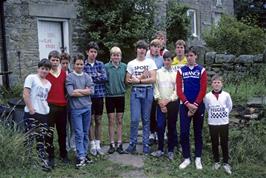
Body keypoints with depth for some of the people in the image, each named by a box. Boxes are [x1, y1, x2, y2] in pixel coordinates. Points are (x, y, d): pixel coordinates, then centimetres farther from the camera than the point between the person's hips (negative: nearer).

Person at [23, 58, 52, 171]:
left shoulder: (48, 83, 17)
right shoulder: (31, 78, -3)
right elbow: (25, 95, -10)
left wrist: (46, 107, 8)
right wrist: (31, 109, -13)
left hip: (44, 114, 6)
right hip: (32, 113, -6)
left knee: (41, 139, 9)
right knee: (30, 138, -3)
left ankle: (44, 162, 13)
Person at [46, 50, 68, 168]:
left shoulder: (63, 73, 9)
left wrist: (65, 98, 8)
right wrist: (45, 101, -6)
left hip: (62, 106, 4)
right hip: (49, 106, -4)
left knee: (62, 132, 13)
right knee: (49, 133, 0)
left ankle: (63, 154, 27)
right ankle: (50, 157, 10)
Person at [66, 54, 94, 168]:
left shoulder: (87, 76, 7)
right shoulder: (69, 77, -3)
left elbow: (91, 90, -3)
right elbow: (70, 92, -14)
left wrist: (78, 91, -9)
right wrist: (85, 91, -8)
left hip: (87, 107, 4)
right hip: (76, 109, -4)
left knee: (85, 133, 12)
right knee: (79, 133, -2)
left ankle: (84, 154, 23)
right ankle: (81, 157, 3)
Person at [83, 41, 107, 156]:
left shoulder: (100, 64, 6)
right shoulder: (83, 65, -1)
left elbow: (104, 78, -7)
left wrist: (91, 77, -9)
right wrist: (97, 76, -9)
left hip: (99, 95, 3)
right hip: (88, 95, -3)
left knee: (98, 120, 10)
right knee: (91, 120, 5)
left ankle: (98, 144, 20)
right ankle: (92, 145, 15)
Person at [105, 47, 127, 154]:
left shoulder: (124, 66, 2)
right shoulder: (106, 67, -4)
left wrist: (123, 88, -2)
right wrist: (107, 89, -11)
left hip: (120, 96, 2)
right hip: (110, 96, -2)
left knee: (119, 121, 8)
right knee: (111, 121, 5)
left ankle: (119, 144, 17)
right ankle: (112, 144, 15)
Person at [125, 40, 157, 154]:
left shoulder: (150, 62, 5)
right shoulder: (131, 63, 9)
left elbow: (153, 79, -6)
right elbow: (127, 80, 5)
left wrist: (138, 80, -7)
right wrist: (142, 76, -7)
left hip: (148, 91, 0)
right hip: (135, 91, 1)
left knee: (146, 119, 5)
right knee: (134, 119, -6)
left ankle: (146, 144, 13)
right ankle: (132, 143, 7)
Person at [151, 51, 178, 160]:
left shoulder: (176, 73, 2)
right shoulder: (158, 72, 5)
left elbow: (177, 89, -2)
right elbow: (155, 87, 2)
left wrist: (168, 100, -9)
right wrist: (159, 101, -7)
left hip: (172, 103, 0)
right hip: (161, 103, 0)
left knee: (172, 127, 6)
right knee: (160, 126, -3)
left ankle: (170, 150, 17)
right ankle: (160, 149, 11)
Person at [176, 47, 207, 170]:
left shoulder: (201, 70, 1)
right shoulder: (181, 71, 4)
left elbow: (203, 90, -5)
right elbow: (179, 89, -2)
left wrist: (195, 105, -11)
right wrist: (188, 104, -12)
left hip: (198, 105, 0)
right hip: (184, 105, 1)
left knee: (198, 132, 8)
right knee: (184, 132, -3)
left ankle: (198, 158, 18)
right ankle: (186, 158, 10)